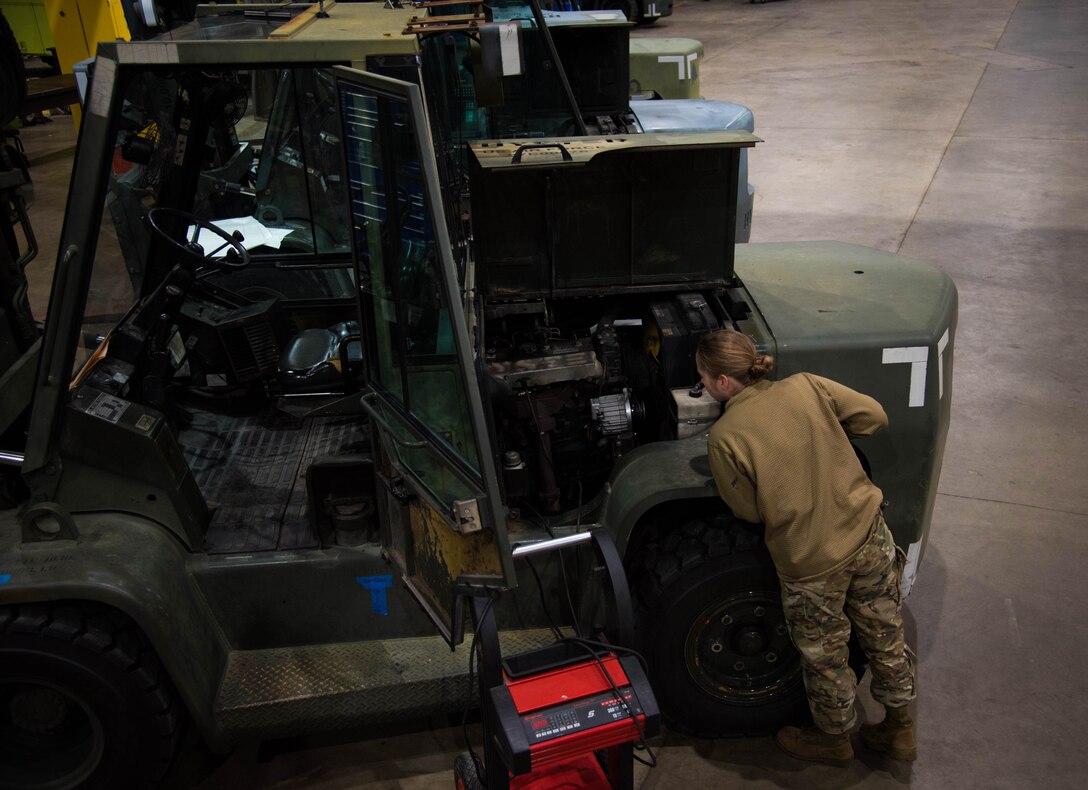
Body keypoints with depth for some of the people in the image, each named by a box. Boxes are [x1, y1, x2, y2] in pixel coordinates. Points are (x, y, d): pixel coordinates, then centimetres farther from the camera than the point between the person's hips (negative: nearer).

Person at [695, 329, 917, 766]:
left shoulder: (723, 438, -17)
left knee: (824, 658, 21)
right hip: (869, 535, 5)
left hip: (811, 562, -5)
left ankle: (834, 739, 45)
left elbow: (749, 511, -8)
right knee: (885, 637, 25)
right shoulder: (805, 385, -6)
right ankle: (900, 729, 45)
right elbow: (873, 415, 1)